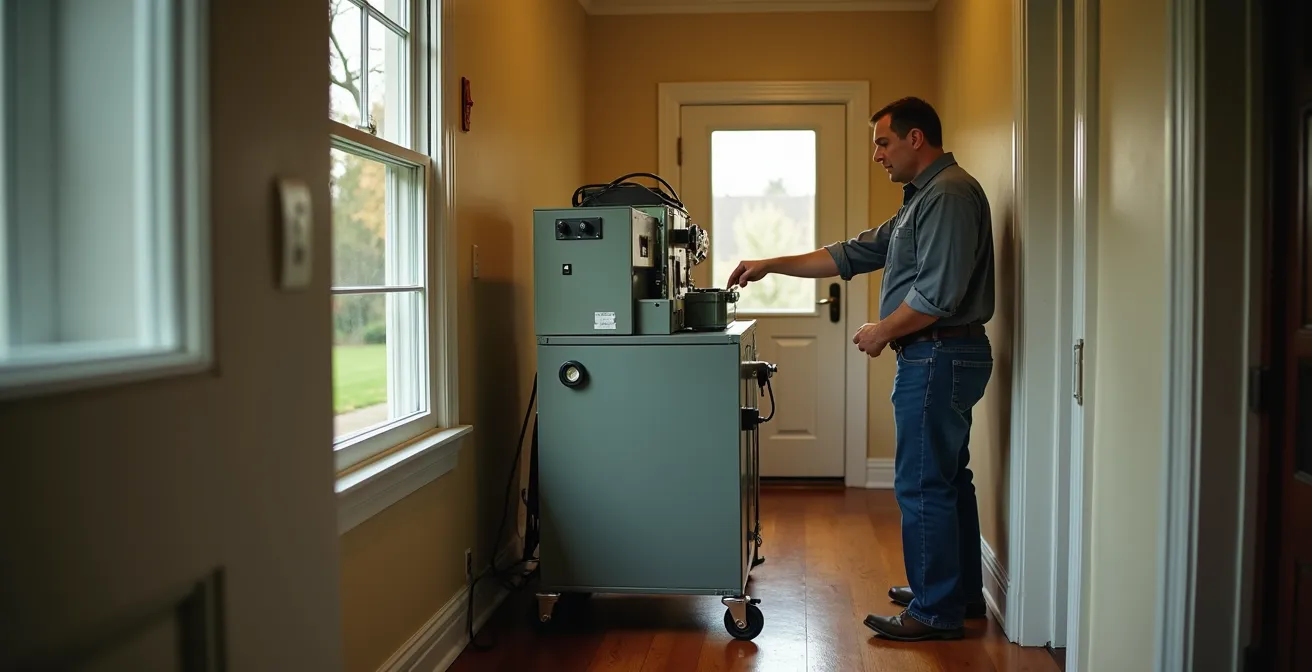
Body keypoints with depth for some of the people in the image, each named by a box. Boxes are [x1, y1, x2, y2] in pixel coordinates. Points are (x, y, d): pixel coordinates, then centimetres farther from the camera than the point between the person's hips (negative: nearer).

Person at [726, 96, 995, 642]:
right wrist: (770, 266, 14)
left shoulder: (949, 193, -15)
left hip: (938, 356, -11)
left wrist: (883, 331, -10)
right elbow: (855, 254, 18)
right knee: (948, 479, 17)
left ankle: (936, 613, 4)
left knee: (923, 485, -5)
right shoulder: (924, 198, 19)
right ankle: (961, 593, 29)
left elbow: (940, 293, -24)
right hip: (944, 357, 11)